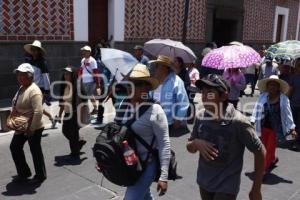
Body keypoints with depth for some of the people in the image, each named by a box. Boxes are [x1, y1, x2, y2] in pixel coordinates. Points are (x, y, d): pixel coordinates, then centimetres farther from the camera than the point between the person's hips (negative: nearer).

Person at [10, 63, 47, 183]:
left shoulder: (34, 91, -23)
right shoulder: (21, 88, 8)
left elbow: (38, 112, -29)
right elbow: (16, 107, 19)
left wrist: (32, 129, -25)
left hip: (33, 128, -10)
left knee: (35, 151, 5)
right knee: (15, 147, 15)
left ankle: (40, 175, 24)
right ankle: (23, 173, 32)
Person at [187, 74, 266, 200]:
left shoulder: (237, 121, -22)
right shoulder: (201, 116, -8)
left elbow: (259, 151, -11)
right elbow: (190, 148, 4)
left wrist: (256, 189, -7)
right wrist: (196, 143, -19)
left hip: (226, 186, -5)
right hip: (204, 182, 5)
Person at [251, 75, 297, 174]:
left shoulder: (283, 99, -12)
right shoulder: (262, 97, -7)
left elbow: (288, 114, -8)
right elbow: (257, 110, -7)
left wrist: (292, 128, -7)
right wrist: (252, 121, -16)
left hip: (276, 128, -3)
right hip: (264, 127, 3)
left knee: (270, 149, 2)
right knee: (265, 147, 19)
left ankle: (263, 170, 13)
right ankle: (273, 159, 49)